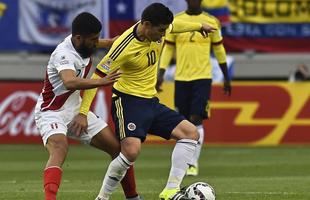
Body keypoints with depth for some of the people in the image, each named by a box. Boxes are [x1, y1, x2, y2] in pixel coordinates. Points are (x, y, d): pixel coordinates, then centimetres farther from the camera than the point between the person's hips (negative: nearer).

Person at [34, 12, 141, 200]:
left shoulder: (83, 42, -3)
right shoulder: (64, 54, -30)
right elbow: (69, 82, -51)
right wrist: (101, 82, -61)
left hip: (76, 109, 9)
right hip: (52, 112, -9)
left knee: (117, 147, 4)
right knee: (59, 150, -36)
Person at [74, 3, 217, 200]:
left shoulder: (158, 30, -3)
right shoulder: (125, 47, -24)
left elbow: (175, 26, 23)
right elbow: (98, 76, -19)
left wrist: (200, 26, 39)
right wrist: (83, 113, -22)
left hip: (151, 101, 8)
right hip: (128, 101, -8)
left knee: (190, 132, -3)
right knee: (131, 151, -28)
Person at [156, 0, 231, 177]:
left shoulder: (211, 22, 2)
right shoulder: (175, 21, 4)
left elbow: (219, 50, 10)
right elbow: (168, 49, 8)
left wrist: (226, 78, 12)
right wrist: (161, 74, -1)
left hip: (203, 77, -2)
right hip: (181, 78, 2)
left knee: (196, 120, -13)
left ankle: (193, 163, -11)